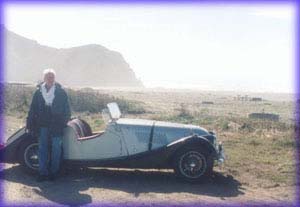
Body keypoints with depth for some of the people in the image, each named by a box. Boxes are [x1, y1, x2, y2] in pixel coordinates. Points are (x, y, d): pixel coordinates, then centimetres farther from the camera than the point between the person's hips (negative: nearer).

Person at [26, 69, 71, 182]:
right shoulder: (38, 92, 5)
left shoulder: (61, 92, -1)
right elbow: (32, 110, 5)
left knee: (56, 149, 4)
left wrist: (64, 122, -6)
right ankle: (42, 172, 14)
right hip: (42, 125, 2)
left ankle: (54, 172, 16)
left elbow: (66, 110, 1)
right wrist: (30, 125, 1)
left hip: (56, 126, -2)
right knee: (42, 149, 6)